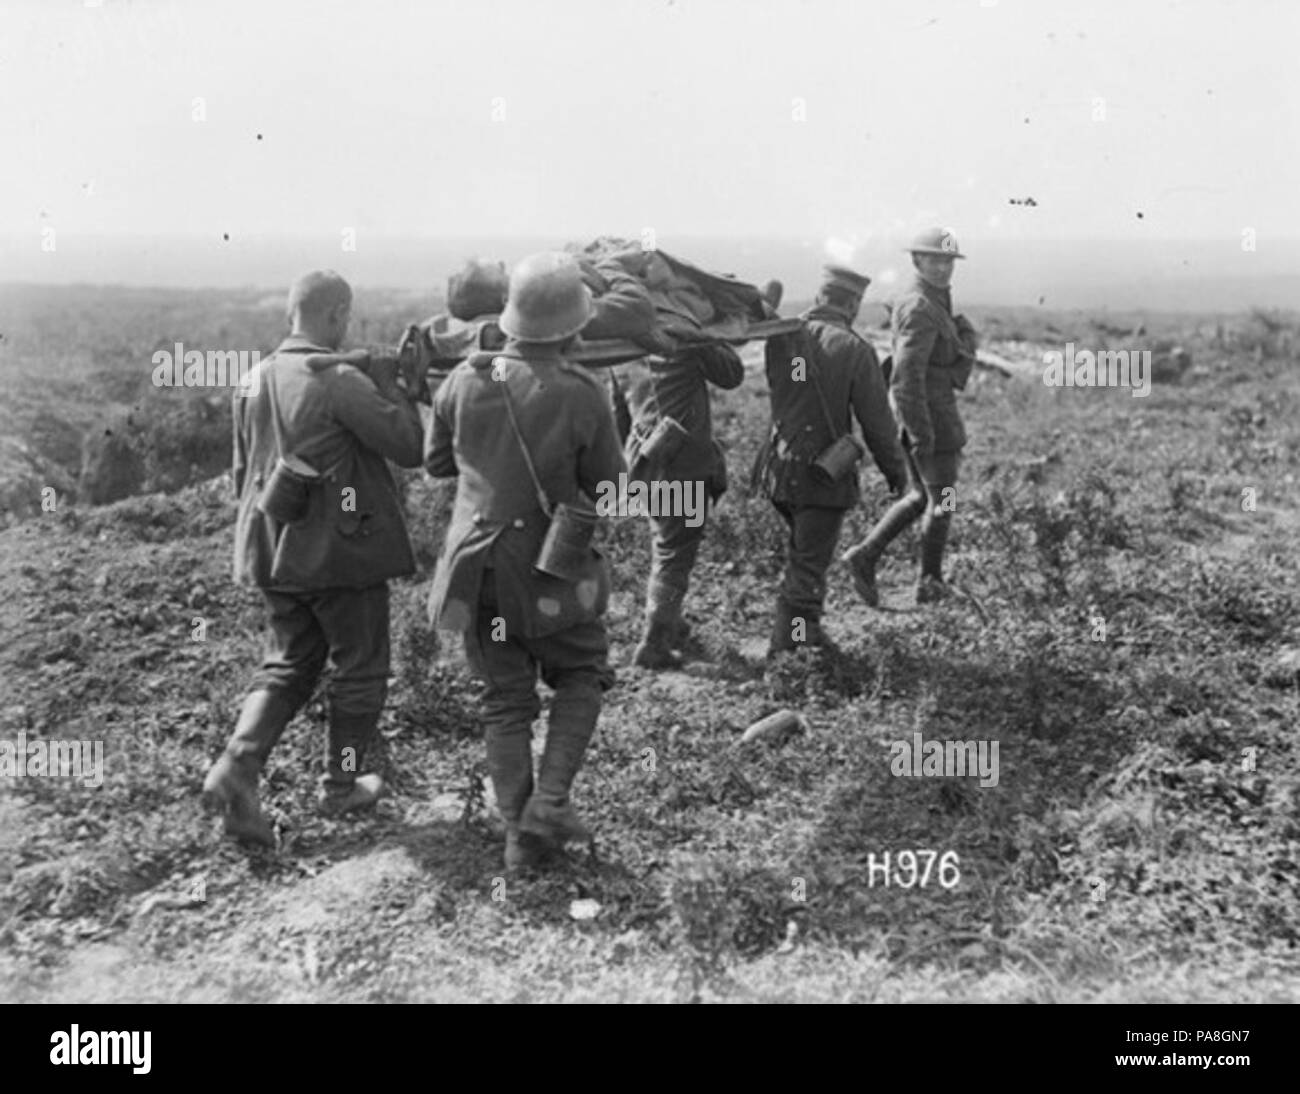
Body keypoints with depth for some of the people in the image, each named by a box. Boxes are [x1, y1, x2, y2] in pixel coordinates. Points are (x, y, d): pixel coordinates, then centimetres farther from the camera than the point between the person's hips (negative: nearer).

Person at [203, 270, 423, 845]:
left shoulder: (255, 380, 7)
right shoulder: (340, 382, -18)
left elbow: (243, 470, 15)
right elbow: (410, 445, -16)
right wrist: (388, 383, -3)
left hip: (274, 552, 7)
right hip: (341, 554, -7)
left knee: (288, 665, 18)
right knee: (359, 669, 11)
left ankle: (238, 766, 1)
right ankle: (341, 786, 23)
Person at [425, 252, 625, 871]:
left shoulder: (464, 382, -7)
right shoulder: (581, 396, -17)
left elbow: (436, 463, 8)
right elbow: (609, 488, -5)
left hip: (478, 568, 3)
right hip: (551, 571, -3)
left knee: (506, 701, 14)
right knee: (582, 676, 19)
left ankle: (519, 834, 16)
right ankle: (549, 801, 7)